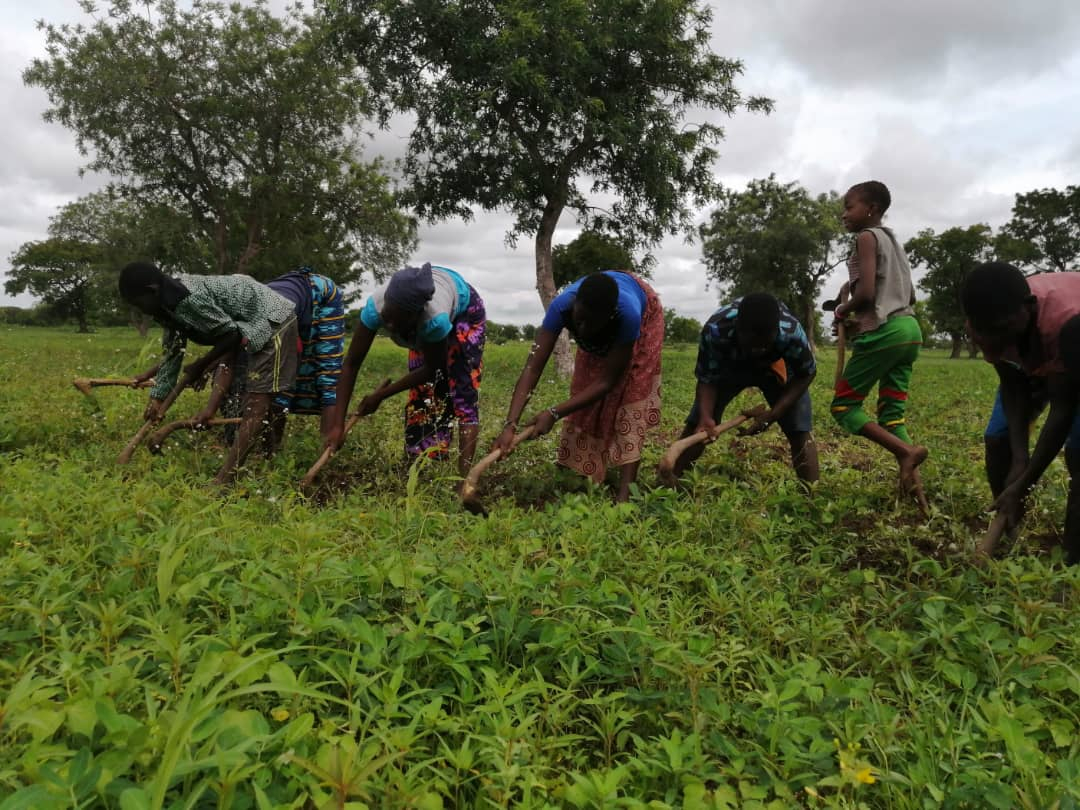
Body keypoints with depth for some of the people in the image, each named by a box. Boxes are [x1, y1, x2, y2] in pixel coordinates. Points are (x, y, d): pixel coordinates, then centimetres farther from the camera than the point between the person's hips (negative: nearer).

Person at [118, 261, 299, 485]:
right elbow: (172, 351, 11)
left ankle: (223, 480, -26)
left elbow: (230, 334, -18)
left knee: (257, 401, -17)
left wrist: (200, 366, -6)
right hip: (252, 326, 11)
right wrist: (157, 397, 10)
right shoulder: (170, 303, 6)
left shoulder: (190, 298, -25)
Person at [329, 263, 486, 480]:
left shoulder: (435, 318, -46)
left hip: (465, 307, -4)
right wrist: (338, 425, -35)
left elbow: (432, 369, -27)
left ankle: (465, 476, -18)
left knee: (463, 390, -16)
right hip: (423, 323, 4)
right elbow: (351, 364, -31)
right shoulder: (375, 306, -38)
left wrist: (381, 395, -23)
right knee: (421, 392, -3)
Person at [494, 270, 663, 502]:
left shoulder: (628, 313, -46)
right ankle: (582, 477, 8)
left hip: (645, 312, -3)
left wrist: (554, 414, -42)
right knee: (585, 386, -3)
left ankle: (625, 491, -20)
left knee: (630, 391, -17)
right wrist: (510, 424, -51)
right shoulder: (562, 305, -40)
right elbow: (532, 368, -41)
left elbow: (607, 381, -37)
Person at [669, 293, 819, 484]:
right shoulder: (716, 330, -40)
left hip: (776, 366, 0)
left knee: (799, 431, -15)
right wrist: (705, 417, -43)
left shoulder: (791, 334, -41)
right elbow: (707, 378, -25)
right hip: (729, 366, 1)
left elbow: (806, 374, -21)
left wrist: (773, 414, -32)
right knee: (696, 425, -10)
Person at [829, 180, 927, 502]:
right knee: (891, 413, 8)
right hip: (909, 329, 9)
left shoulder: (867, 237, -4)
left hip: (883, 333, -9)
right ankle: (914, 482, -4)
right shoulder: (892, 240, 22)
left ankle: (906, 450, -14)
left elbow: (865, 293, -17)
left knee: (843, 405, 0)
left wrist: (842, 310, 3)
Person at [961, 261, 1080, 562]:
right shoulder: (989, 324, -29)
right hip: (1032, 363, 5)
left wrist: (1022, 485, -34)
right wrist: (1019, 458, -28)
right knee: (997, 440, -4)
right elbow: (1014, 390, -19)